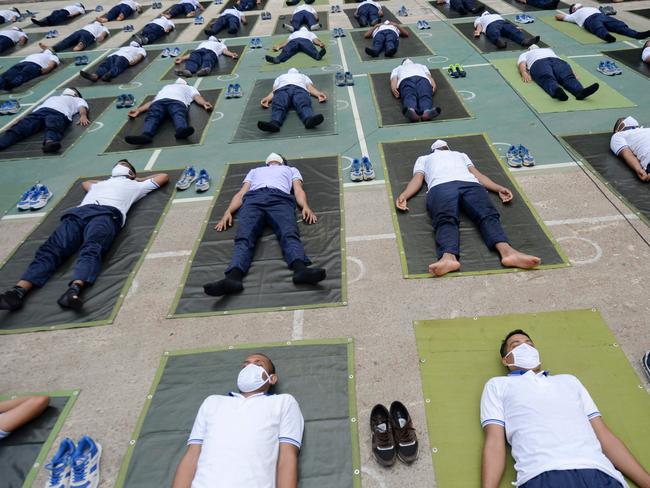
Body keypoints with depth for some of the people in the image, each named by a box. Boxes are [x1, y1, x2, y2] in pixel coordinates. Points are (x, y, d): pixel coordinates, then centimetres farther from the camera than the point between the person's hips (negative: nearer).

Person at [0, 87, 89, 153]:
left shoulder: (78, 100, 37)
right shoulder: (53, 97, 44)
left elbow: (82, 107, 13)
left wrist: (83, 116, -12)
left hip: (59, 112, -4)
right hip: (40, 110, 4)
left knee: (54, 127, -38)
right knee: (20, 128, -25)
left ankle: (49, 142, -67)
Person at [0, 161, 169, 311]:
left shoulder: (133, 185, 36)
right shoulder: (100, 184, 47)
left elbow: (163, 177, 44)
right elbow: (85, 182, 69)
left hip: (107, 213, -4)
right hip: (79, 213, 4)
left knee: (92, 249, -37)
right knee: (51, 249, -24)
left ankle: (74, 289, -62)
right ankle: (18, 291, -45)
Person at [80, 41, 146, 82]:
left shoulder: (140, 49, 31)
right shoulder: (124, 47, 45)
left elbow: (140, 56, 9)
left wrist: (134, 61, -14)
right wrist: (108, 56, 8)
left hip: (125, 57, -4)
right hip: (113, 55, 4)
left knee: (116, 67, -37)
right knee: (104, 65, -27)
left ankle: (108, 75, -66)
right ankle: (95, 76, -54)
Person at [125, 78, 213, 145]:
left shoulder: (189, 88, 41)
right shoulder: (165, 87, 46)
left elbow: (197, 97, 19)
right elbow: (152, 102, 33)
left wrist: (204, 103, -6)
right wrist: (138, 110, 16)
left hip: (177, 101, -2)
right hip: (159, 101, 2)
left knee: (179, 116, -36)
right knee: (152, 117, -30)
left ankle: (182, 131, -67)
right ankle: (145, 135, -58)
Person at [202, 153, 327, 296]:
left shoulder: (291, 170, 41)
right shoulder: (254, 171, 44)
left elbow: (298, 190, 21)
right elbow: (241, 193, 29)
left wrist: (305, 207, -4)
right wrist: (228, 212, 7)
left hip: (280, 198, -1)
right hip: (253, 199, 1)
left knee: (289, 234, -34)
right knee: (244, 238, -30)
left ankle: (301, 269, -62)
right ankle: (233, 277, -55)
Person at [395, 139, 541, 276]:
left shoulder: (461, 155, 46)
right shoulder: (424, 159, 41)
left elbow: (477, 173, 30)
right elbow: (417, 179, 22)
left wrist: (500, 188, 10)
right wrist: (403, 195, -2)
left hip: (470, 184, 2)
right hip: (441, 186, -2)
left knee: (488, 215, -31)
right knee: (445, 220, -36)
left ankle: (507, 251, -57)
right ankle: (448, 257, -64)